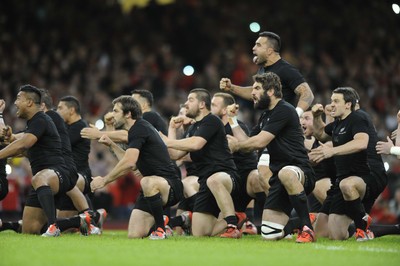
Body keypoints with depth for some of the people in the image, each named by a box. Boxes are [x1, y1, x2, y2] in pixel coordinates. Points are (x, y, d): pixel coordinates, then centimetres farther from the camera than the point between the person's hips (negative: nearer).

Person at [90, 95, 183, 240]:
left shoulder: (139, 129, -15)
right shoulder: (136, 129, 17)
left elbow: (129, 163, -26)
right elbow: (131, 164, 27)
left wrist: (104, 180, -17)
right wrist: (112, 144, 20)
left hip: (170, 185, -9)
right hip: (152, 190, 9)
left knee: (148, 182, -44)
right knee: (134, 235, -3)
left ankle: (160, 229, -23)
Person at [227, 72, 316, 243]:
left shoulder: (284, 110, -11)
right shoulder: (265, 116, 20)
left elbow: (260, 142, -16)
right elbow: (247, 144, 21)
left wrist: (235, 145, 2)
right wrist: (231, 119, 20)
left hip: (300, 172, -8)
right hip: (279, 176, 8)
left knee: (286, 174, -47)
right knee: (269, 235, -5)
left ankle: (307, 229, -36)